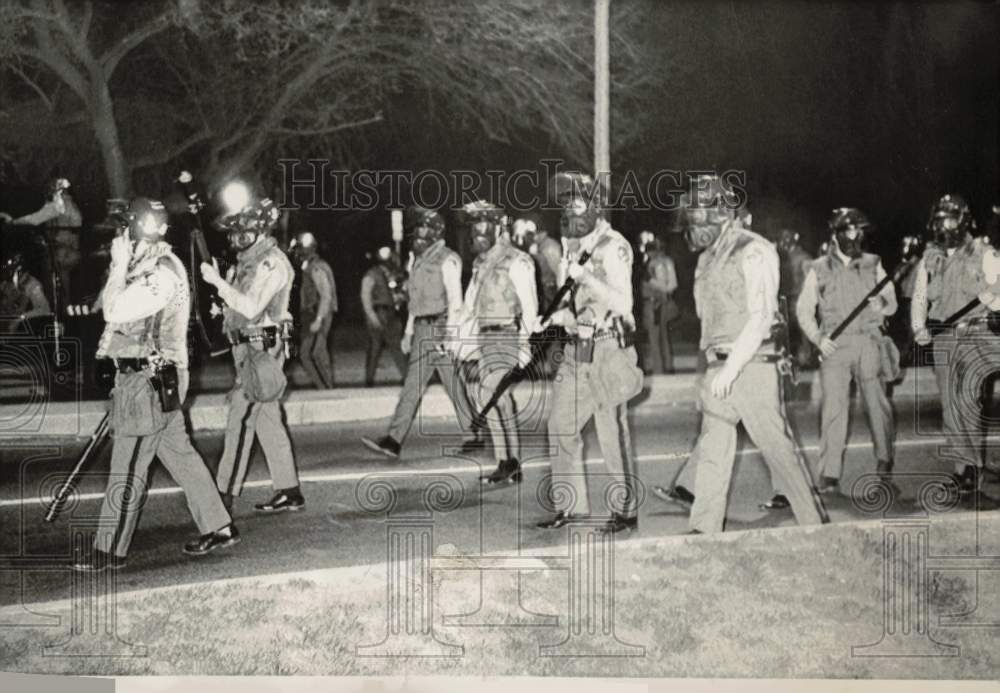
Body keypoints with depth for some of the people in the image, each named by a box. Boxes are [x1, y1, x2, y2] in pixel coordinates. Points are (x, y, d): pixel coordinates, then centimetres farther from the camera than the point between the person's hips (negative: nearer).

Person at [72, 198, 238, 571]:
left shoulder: (163, 271, -18)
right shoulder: (147, 265, 13)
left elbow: (114, 310, -23)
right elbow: (115, 310, 17)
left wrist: (120, 265, -16)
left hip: (149, 379, -10)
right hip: (146, 376, 10)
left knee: (128, 468, -3)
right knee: (180, 454, 14)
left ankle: (110, 550, 4)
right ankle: (218, 527, 21)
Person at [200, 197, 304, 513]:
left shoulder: (273, 263, -15)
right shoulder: (248, 260, 14)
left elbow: (252, 307, -23)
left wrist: (218, 282, -21)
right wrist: (219, 284, 7)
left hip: (261, 350, -10)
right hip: (248, 347, 10)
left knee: (240, 420, -6)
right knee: (268, 422, 10)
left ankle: (225, 491, 0)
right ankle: (289, 491, 14)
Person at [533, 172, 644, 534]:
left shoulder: (612, 247, -11)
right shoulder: (573, 248, 14)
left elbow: (623, 304, -19)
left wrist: (584, 276, -22)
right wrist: (550, 319, 3)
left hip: (607, 351, -8)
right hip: (577, 351, 8)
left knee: (613, 433, -3)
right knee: (560, 427, 8)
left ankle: (626, 511, 7)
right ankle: (570, 505, 18)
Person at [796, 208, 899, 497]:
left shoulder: (873, 265, 11)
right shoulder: (819, 269, 8)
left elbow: (891, 300, 16)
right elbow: (804, 309, 9)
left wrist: (883, 307, -6)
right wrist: (818, 338, -4)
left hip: (868, 343, 1)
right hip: (835, 346, -1)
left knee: (878, 405, -2)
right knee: (834, 408, -6)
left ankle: (884, 467, 10)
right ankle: (829, 475, -3)